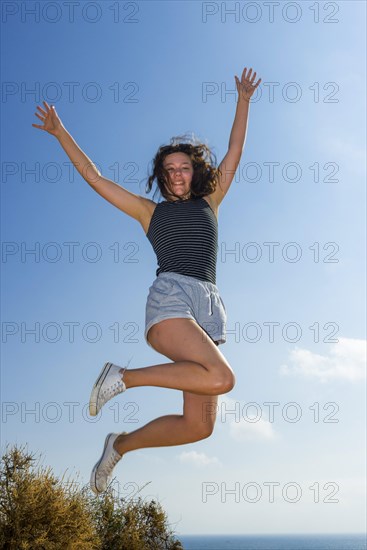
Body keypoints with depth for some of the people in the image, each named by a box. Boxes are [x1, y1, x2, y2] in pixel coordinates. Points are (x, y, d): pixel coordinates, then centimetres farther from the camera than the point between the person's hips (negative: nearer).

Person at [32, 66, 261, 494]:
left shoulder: (209, 203, 25)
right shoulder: (150, 211, 19)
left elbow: (234, 152, 29)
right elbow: (94, 178, 20)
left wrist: (244, 100, 33)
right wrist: (60, 133, 21)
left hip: (210, 308, 4)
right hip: (170, 298, -4)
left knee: (199, 426, -6)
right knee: (221, 378, -30)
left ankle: (121, 445, 14)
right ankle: (123, 377, -13)